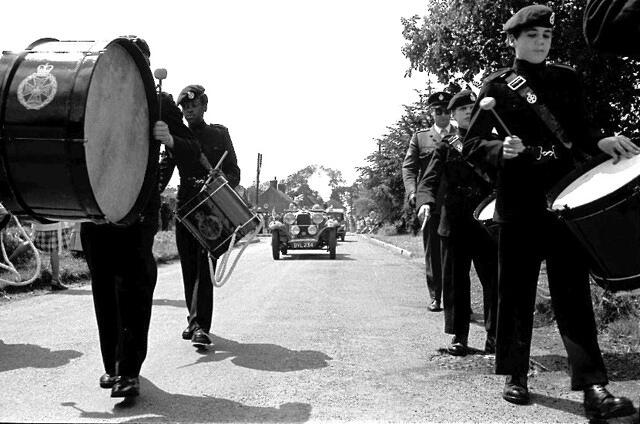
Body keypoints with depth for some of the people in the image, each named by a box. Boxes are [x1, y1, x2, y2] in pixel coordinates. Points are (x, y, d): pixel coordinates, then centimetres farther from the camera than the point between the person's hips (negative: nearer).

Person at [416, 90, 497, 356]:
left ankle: (494, 336, 11)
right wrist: (425, 202, -21)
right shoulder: (446, 147, 8)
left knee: (493, 280, 0)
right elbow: (428, 181, -2)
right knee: (455, 281, 5)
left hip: (487, 222, 0)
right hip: (454, 224, 0)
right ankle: (459, 337, 15)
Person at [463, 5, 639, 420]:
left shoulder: (567, 79, 13)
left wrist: (601, 141, -5)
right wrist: (501, 149, -19)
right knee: (516, 292, 6)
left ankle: (593, 387, -4)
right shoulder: (497, 87, 4)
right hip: (519, 203, -1)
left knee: (573, 291, -3)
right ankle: (515, 376, 20)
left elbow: (580, 130, 16)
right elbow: (472, 145, 1)